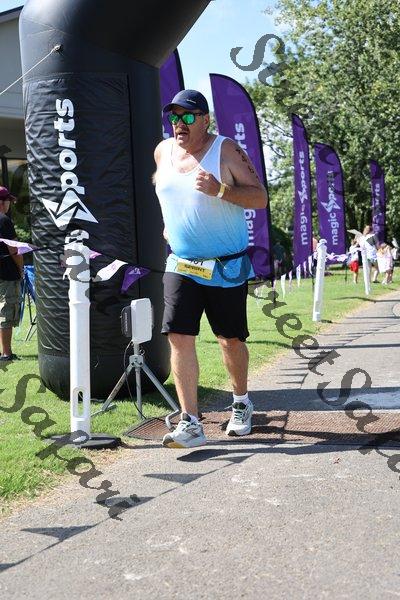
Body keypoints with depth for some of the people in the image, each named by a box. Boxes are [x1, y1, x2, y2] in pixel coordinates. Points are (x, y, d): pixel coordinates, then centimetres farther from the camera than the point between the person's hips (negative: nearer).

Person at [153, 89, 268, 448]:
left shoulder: (226, 150, -9)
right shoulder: (163, 151, 7)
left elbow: (260, 198, -13)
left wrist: (220, 190, -28)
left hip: (227, 268, -3)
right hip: (181, 266, 4)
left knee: (231, 340, 8)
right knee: (179, 337, -10)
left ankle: (241, 404, 33)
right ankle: (190, 424, -7)